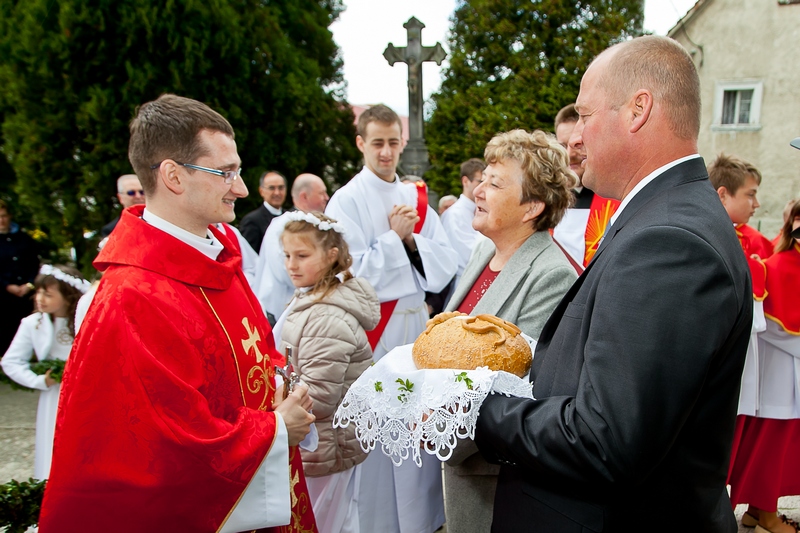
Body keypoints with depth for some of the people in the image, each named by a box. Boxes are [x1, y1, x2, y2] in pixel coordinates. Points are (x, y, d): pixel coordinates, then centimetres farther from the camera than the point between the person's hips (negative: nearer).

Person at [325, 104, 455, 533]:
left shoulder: (416, 198, 9)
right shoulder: (347, 201, -6)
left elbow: (445, 266, 4)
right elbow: (352, 276, -15)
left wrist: (411, 240, -11)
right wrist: (395, 237, -12)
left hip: (417, 326, 5)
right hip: (373, 335, -5)